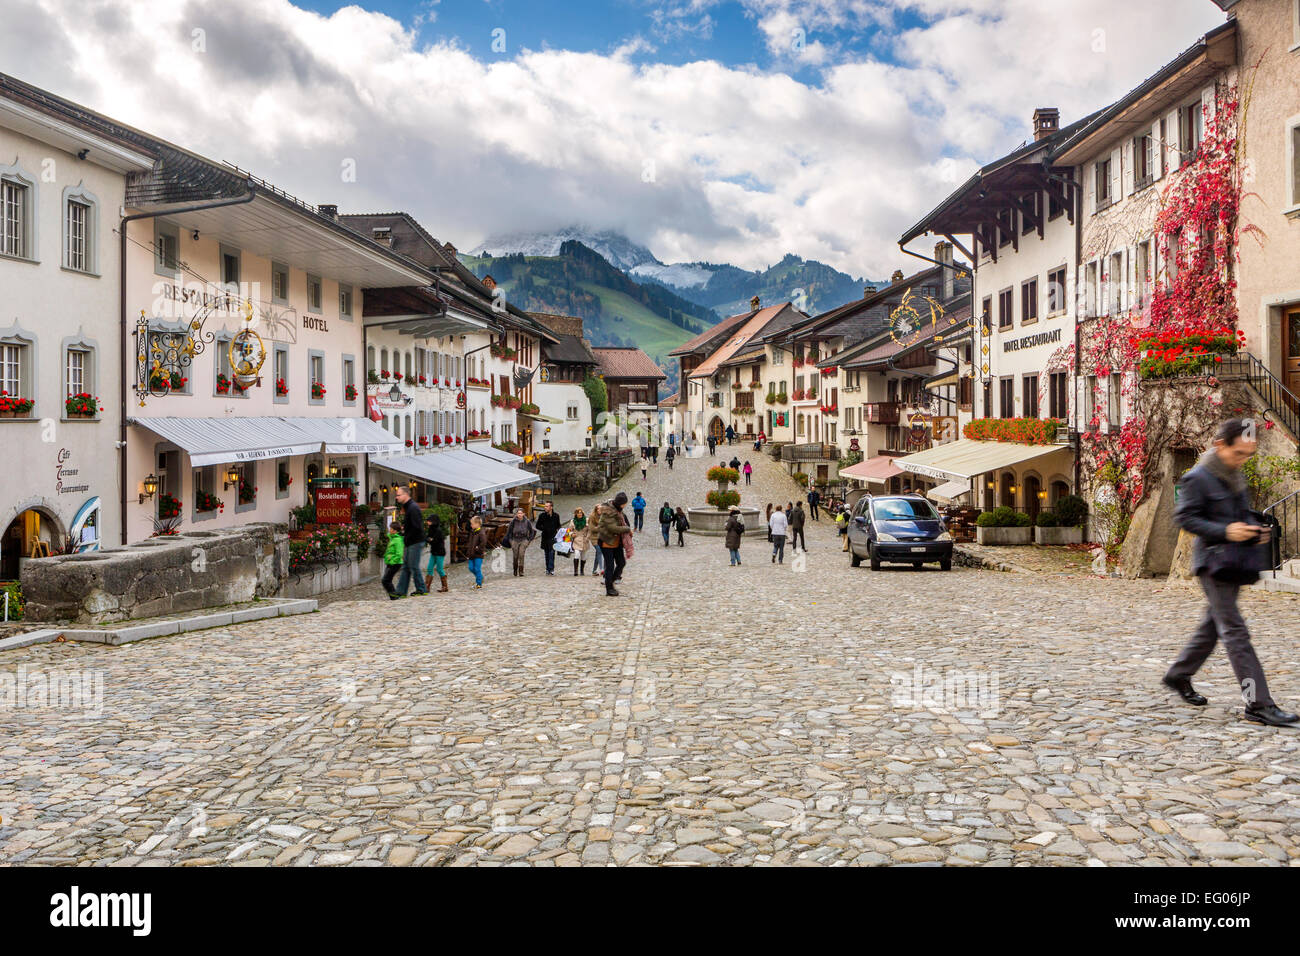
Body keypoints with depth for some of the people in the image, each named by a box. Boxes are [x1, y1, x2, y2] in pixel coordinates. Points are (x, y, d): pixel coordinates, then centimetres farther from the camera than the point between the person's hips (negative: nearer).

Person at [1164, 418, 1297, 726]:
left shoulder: (1236, 478, 15)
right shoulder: (1197, 478, -12)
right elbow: (1184, 517, -15)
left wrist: (1253, 530, 4)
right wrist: (1225, 531, -25)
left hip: (1234, 562, 9)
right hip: (1213, 562, -9)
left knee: (1213, 626, 16)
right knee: (1235, 632, -10)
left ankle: (1178, 675, 31)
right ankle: (1259, 704, -10)